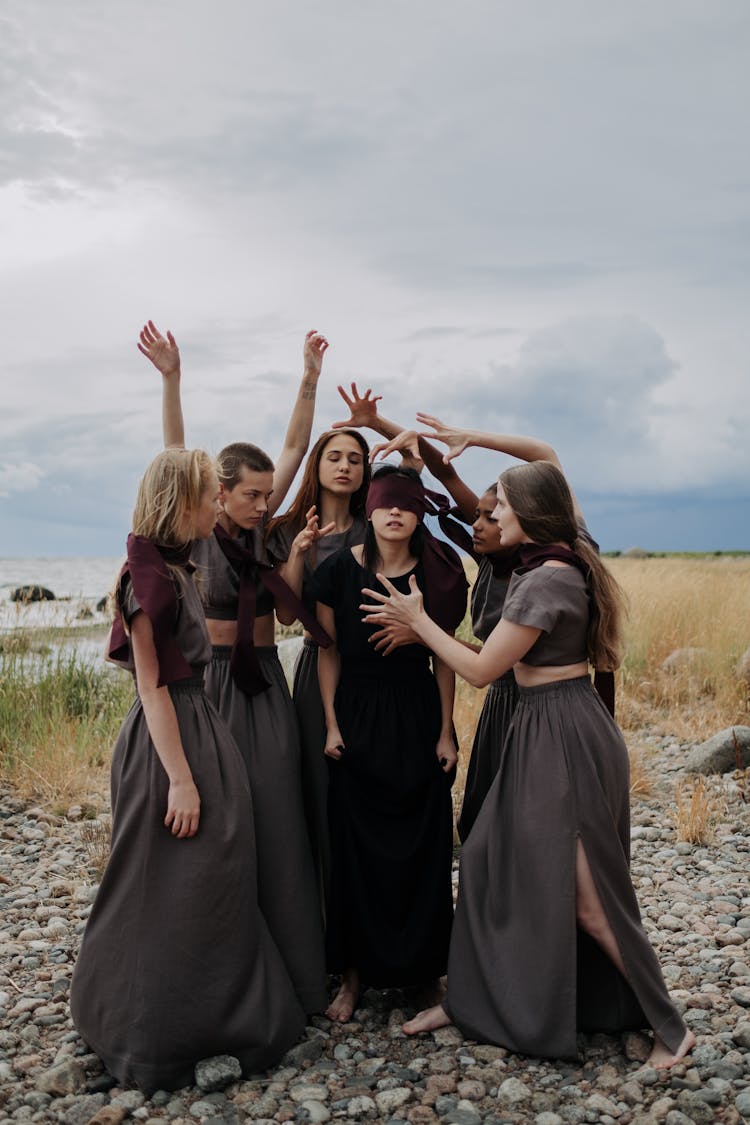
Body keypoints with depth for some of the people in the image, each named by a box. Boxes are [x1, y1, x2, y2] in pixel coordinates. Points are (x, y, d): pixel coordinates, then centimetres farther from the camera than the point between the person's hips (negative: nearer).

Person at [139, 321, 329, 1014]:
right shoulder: (195, 535, -5)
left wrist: (310, 380, -2)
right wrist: (171, 380, -24)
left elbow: (294, 450, 4)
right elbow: (175, 458, -15)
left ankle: (291, 970, 15)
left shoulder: (262, 528, 6)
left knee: (277, 816, 5)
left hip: (266, 681, 4)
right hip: (212, 678, -4)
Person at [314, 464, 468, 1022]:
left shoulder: (437, 573, -3)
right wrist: (332, 724, -3)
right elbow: (329, 650, 1)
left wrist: (445, 731, -1)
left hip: (418, 718, 1)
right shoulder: (338, 570, -5)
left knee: (422, 846, 6)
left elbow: (443, 657, 1)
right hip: (357, 715, 0)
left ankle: (420, 964, 25)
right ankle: (356, 972, 20)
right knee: (358, 846, 5)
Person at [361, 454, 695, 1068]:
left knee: (585, 890, 0)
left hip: (562, 737, -10)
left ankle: (670, 1027, 18)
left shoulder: (546, 580, -21)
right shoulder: (564, 562, 7)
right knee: (485, 859, 13)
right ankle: (466, 999, 26)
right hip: (543, 731, 10)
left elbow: (481, 669, -17)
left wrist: (417, 619, -8)